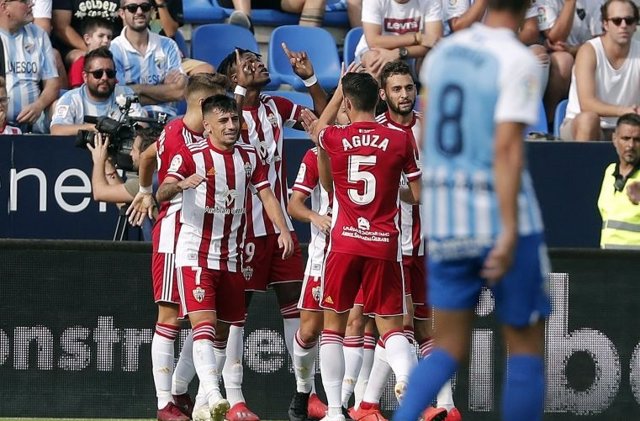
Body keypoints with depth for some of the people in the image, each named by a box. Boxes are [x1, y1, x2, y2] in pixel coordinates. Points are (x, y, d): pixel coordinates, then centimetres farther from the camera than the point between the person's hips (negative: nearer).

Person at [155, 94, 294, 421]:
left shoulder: (249, 156, 8)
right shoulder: (191, 155, -8)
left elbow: (266, 194, 7)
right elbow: (161, 194, -19)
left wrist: (283, 231, -10)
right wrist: (181, 184, -42)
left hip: (232, 258, 6)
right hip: (195, 255, -6)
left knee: (223, 333, 10)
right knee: (204, 327, -20)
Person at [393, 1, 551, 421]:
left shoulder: (445, 51, 8)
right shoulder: (520, 62, -13)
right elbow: (507, 148, -22)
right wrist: (509, 234, -25)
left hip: (445, 215, 6)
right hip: (502, 217, -6)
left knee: (450, 350, 9)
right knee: (526, 347, 8)